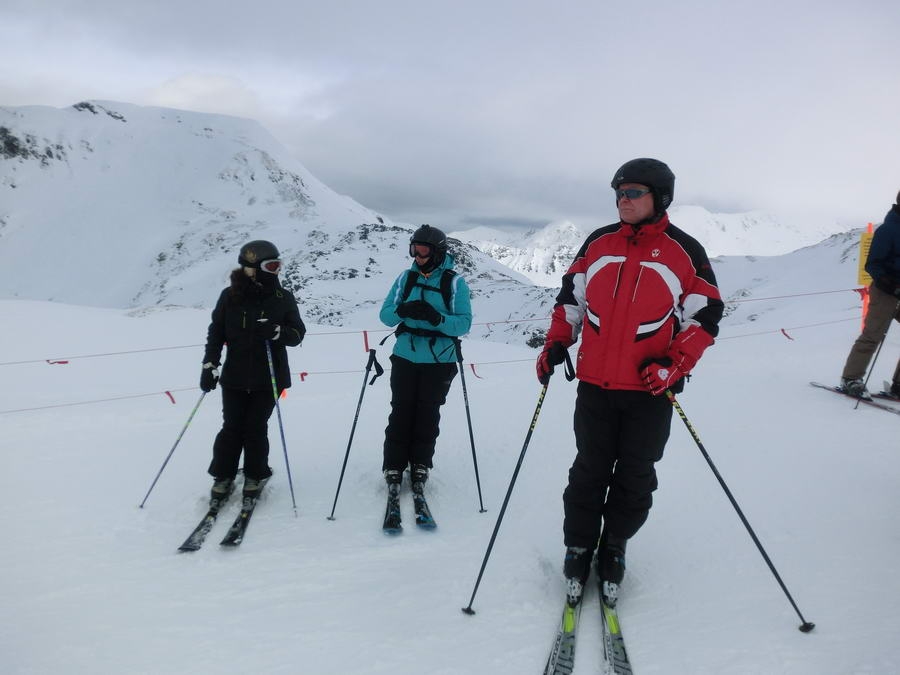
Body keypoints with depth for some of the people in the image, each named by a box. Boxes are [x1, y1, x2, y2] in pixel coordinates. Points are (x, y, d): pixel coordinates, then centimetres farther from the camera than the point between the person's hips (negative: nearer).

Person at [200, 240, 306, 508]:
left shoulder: (283, 297, -1)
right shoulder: (230, 296, -3)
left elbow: (298, 333, -1)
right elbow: (216, 333, 3)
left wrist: (275, 331, -20)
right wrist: (209, 366, -2)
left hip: (269, 377, 0)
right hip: (235, 375, 0)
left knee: (255, 428, 2)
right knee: (232, 428, 3)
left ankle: (255, 477, 21)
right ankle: (223, 477, 20)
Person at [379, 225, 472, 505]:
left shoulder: (455, 282, -3)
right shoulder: (406, 277, 5)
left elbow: (464, 323, -9)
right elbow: (385, 314, 2)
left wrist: (437, 318, -27)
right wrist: (402, 310, -20)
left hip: (439, 361, -2)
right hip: (405, 357, 2)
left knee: (427, 414, 7)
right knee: (401, 412, 2)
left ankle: (420, 466, 21)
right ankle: (394, 468, 11)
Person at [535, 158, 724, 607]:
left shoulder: (685, 252, -2)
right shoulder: (598, 243, 6)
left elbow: (705, 316, -1)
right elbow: (571, 297, 14)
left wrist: (675, 364, -14)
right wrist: (556, 343, 2)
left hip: (650, 391, -1)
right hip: (595, 385, 2)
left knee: (635, 479, 10)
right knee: (589, 472, 10)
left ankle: (614, 549, 29)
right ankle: (578, 549, 26)